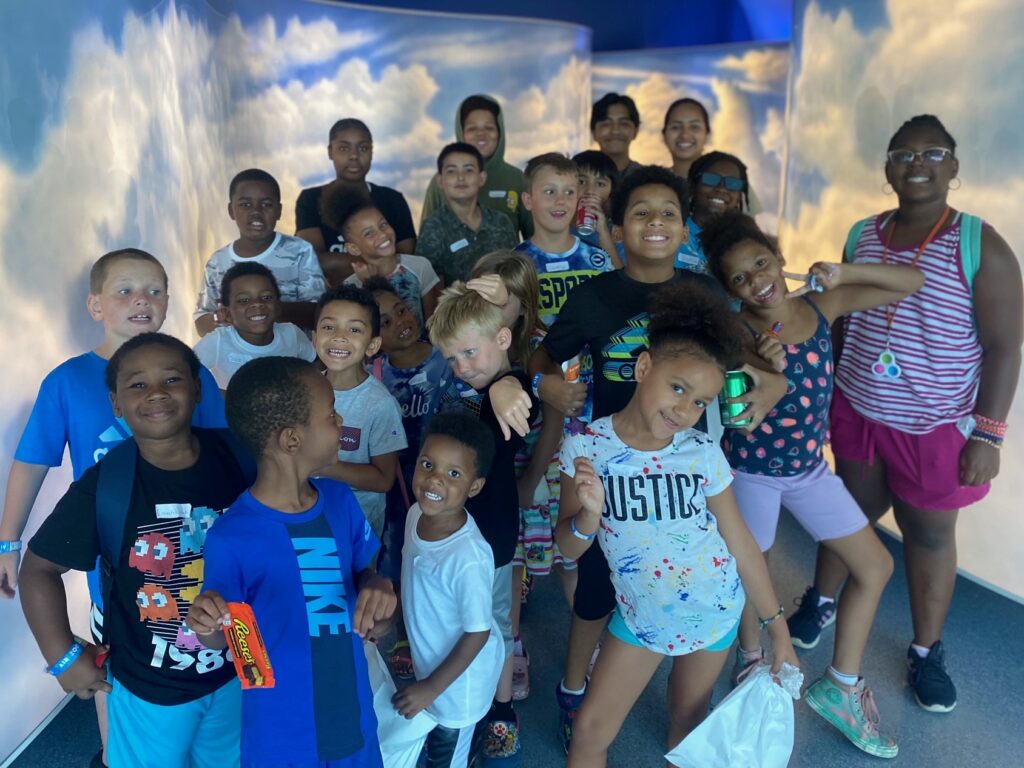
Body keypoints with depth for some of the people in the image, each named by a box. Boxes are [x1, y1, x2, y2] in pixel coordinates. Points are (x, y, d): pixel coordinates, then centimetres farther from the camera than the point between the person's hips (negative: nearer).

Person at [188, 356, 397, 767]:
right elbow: (224, 637, -9)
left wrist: (377, 586, -14)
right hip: (281, 733, -4)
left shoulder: (340, 500, -7)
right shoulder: (232, 536, -21)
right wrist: (208, 627, -30)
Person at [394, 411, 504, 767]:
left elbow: (478, 633, -26)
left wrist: (431, 687, -19)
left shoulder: (468, 557, -38)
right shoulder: (417, 514, -15)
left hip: (461, 676, -6)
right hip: (431, 658, 6)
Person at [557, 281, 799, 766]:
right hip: (642, 616, 0)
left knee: (689, 723, 20)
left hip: (715, 611, 1)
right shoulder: (585, 447, -18)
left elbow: (741, 543, -4)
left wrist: (778, 628, 0)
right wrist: (590, 515, -35)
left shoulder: (703, 454, -15)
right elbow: (568, 548, -13)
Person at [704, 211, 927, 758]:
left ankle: (840, 686, 23)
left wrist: (840, 275, -14)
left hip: (810, 466, 5)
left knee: (876, 566, 9)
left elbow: (912, 282, -1)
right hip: (752, 471, -5)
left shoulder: (822, 306, -6)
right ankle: (752, 658, 44)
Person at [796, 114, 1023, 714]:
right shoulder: (862, 235, 2)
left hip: (938, 426, -3)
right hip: (858, 412, 4)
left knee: (930, 533, 11)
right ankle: (822, 601, 42)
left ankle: (927, 652, 31)